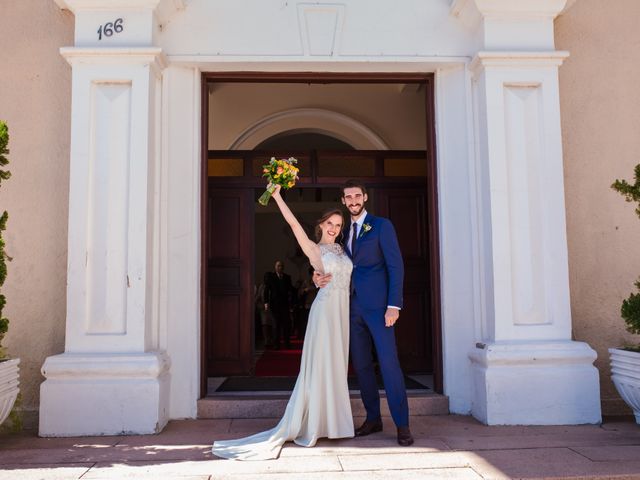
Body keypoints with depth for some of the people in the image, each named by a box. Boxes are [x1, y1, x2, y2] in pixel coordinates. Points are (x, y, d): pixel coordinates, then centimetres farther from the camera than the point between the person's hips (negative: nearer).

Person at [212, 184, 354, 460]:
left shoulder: (341, 249, 15)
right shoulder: (313, 249, -1)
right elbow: (293, 222, -8)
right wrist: (276, 195, -8)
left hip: (343, 310, 6)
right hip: (326, 309, -6)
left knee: (337, 366, 9)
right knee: (320, 365, -4)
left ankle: (330, 421, 18)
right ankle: (312, 425, 6)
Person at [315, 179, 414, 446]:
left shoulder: (381, 226, 0)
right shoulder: (344, 233, 17)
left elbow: (395, 265, -6)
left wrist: (394, 305, -14)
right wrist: (318, 278, -3)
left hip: (377, 306, -6)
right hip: (353, 307, 6)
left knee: (388, 362, -8)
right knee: (361, 365, 8)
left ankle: (402, 425, -2)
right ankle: (373, 419, 20)